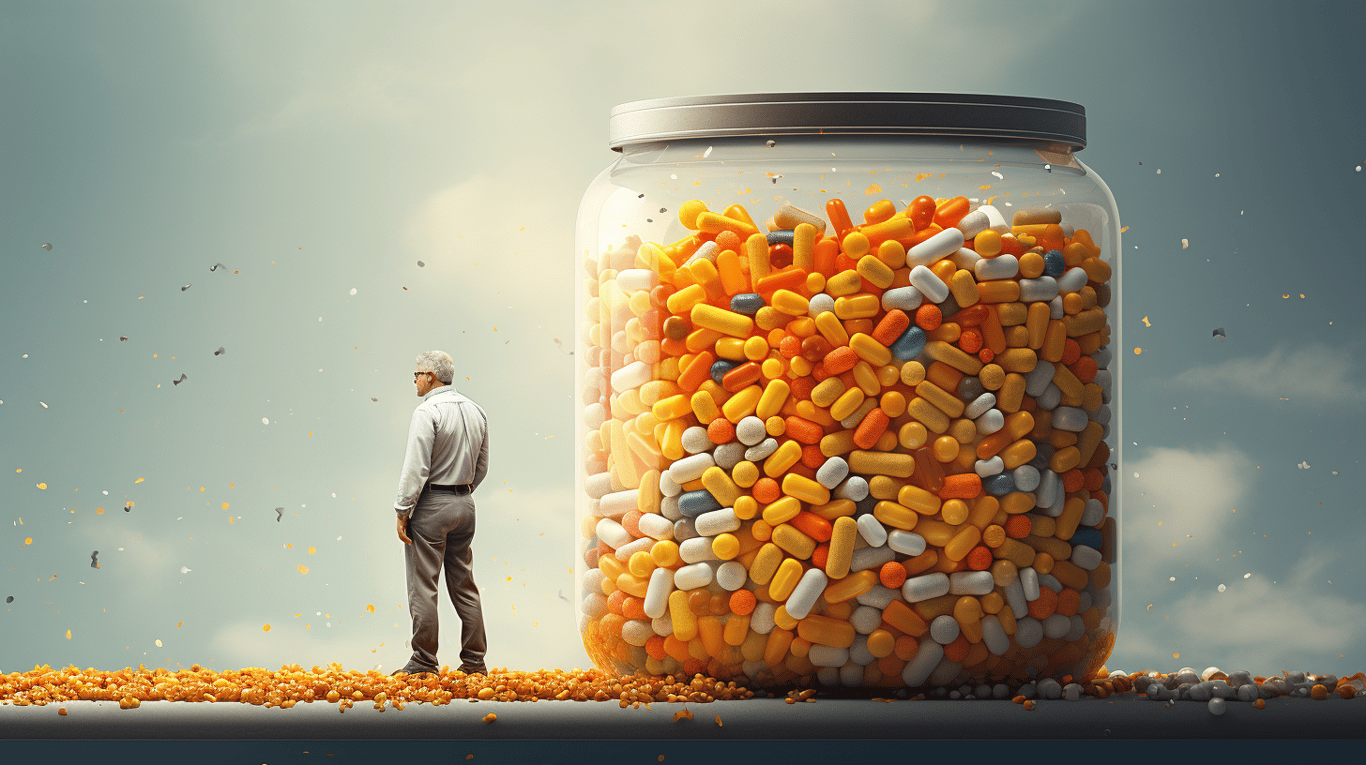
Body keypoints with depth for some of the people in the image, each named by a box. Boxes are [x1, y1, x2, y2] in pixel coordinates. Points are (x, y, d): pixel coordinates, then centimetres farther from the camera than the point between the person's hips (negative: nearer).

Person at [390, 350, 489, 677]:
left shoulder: (428, 412, -15)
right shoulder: (476, 411, 9)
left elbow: (416, 468, -18)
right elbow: (481, 467, 15)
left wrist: (402, 511, -13)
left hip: (430, 504, -8)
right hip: (465, 504, 8)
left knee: (423, 587, -2)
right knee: (464, 586, 12)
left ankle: (424, 662, 0)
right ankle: (474, 660, 12)